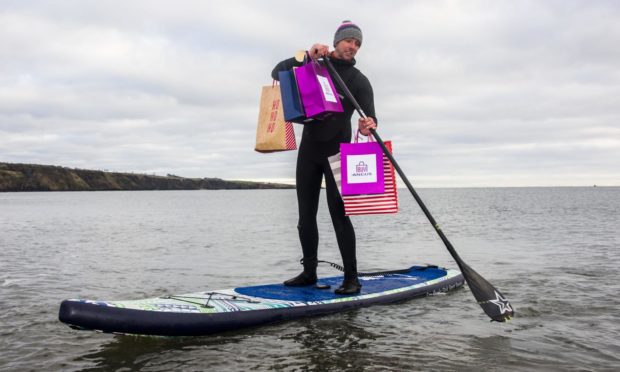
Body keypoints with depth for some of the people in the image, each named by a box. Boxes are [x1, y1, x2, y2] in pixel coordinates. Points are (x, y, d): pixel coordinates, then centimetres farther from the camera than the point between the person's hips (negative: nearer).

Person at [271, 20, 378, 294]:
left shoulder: (358, 80, -2)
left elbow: (369, 114, -15)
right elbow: (278, 72, -3)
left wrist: (367, 126, -40)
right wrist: (307, 56, -18)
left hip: (336, 152, -4)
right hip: (308, 149, 4)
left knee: (338, 215, -11)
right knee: (306, 215, 6)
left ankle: (351, 278, -4)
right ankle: (309, 272, 17)